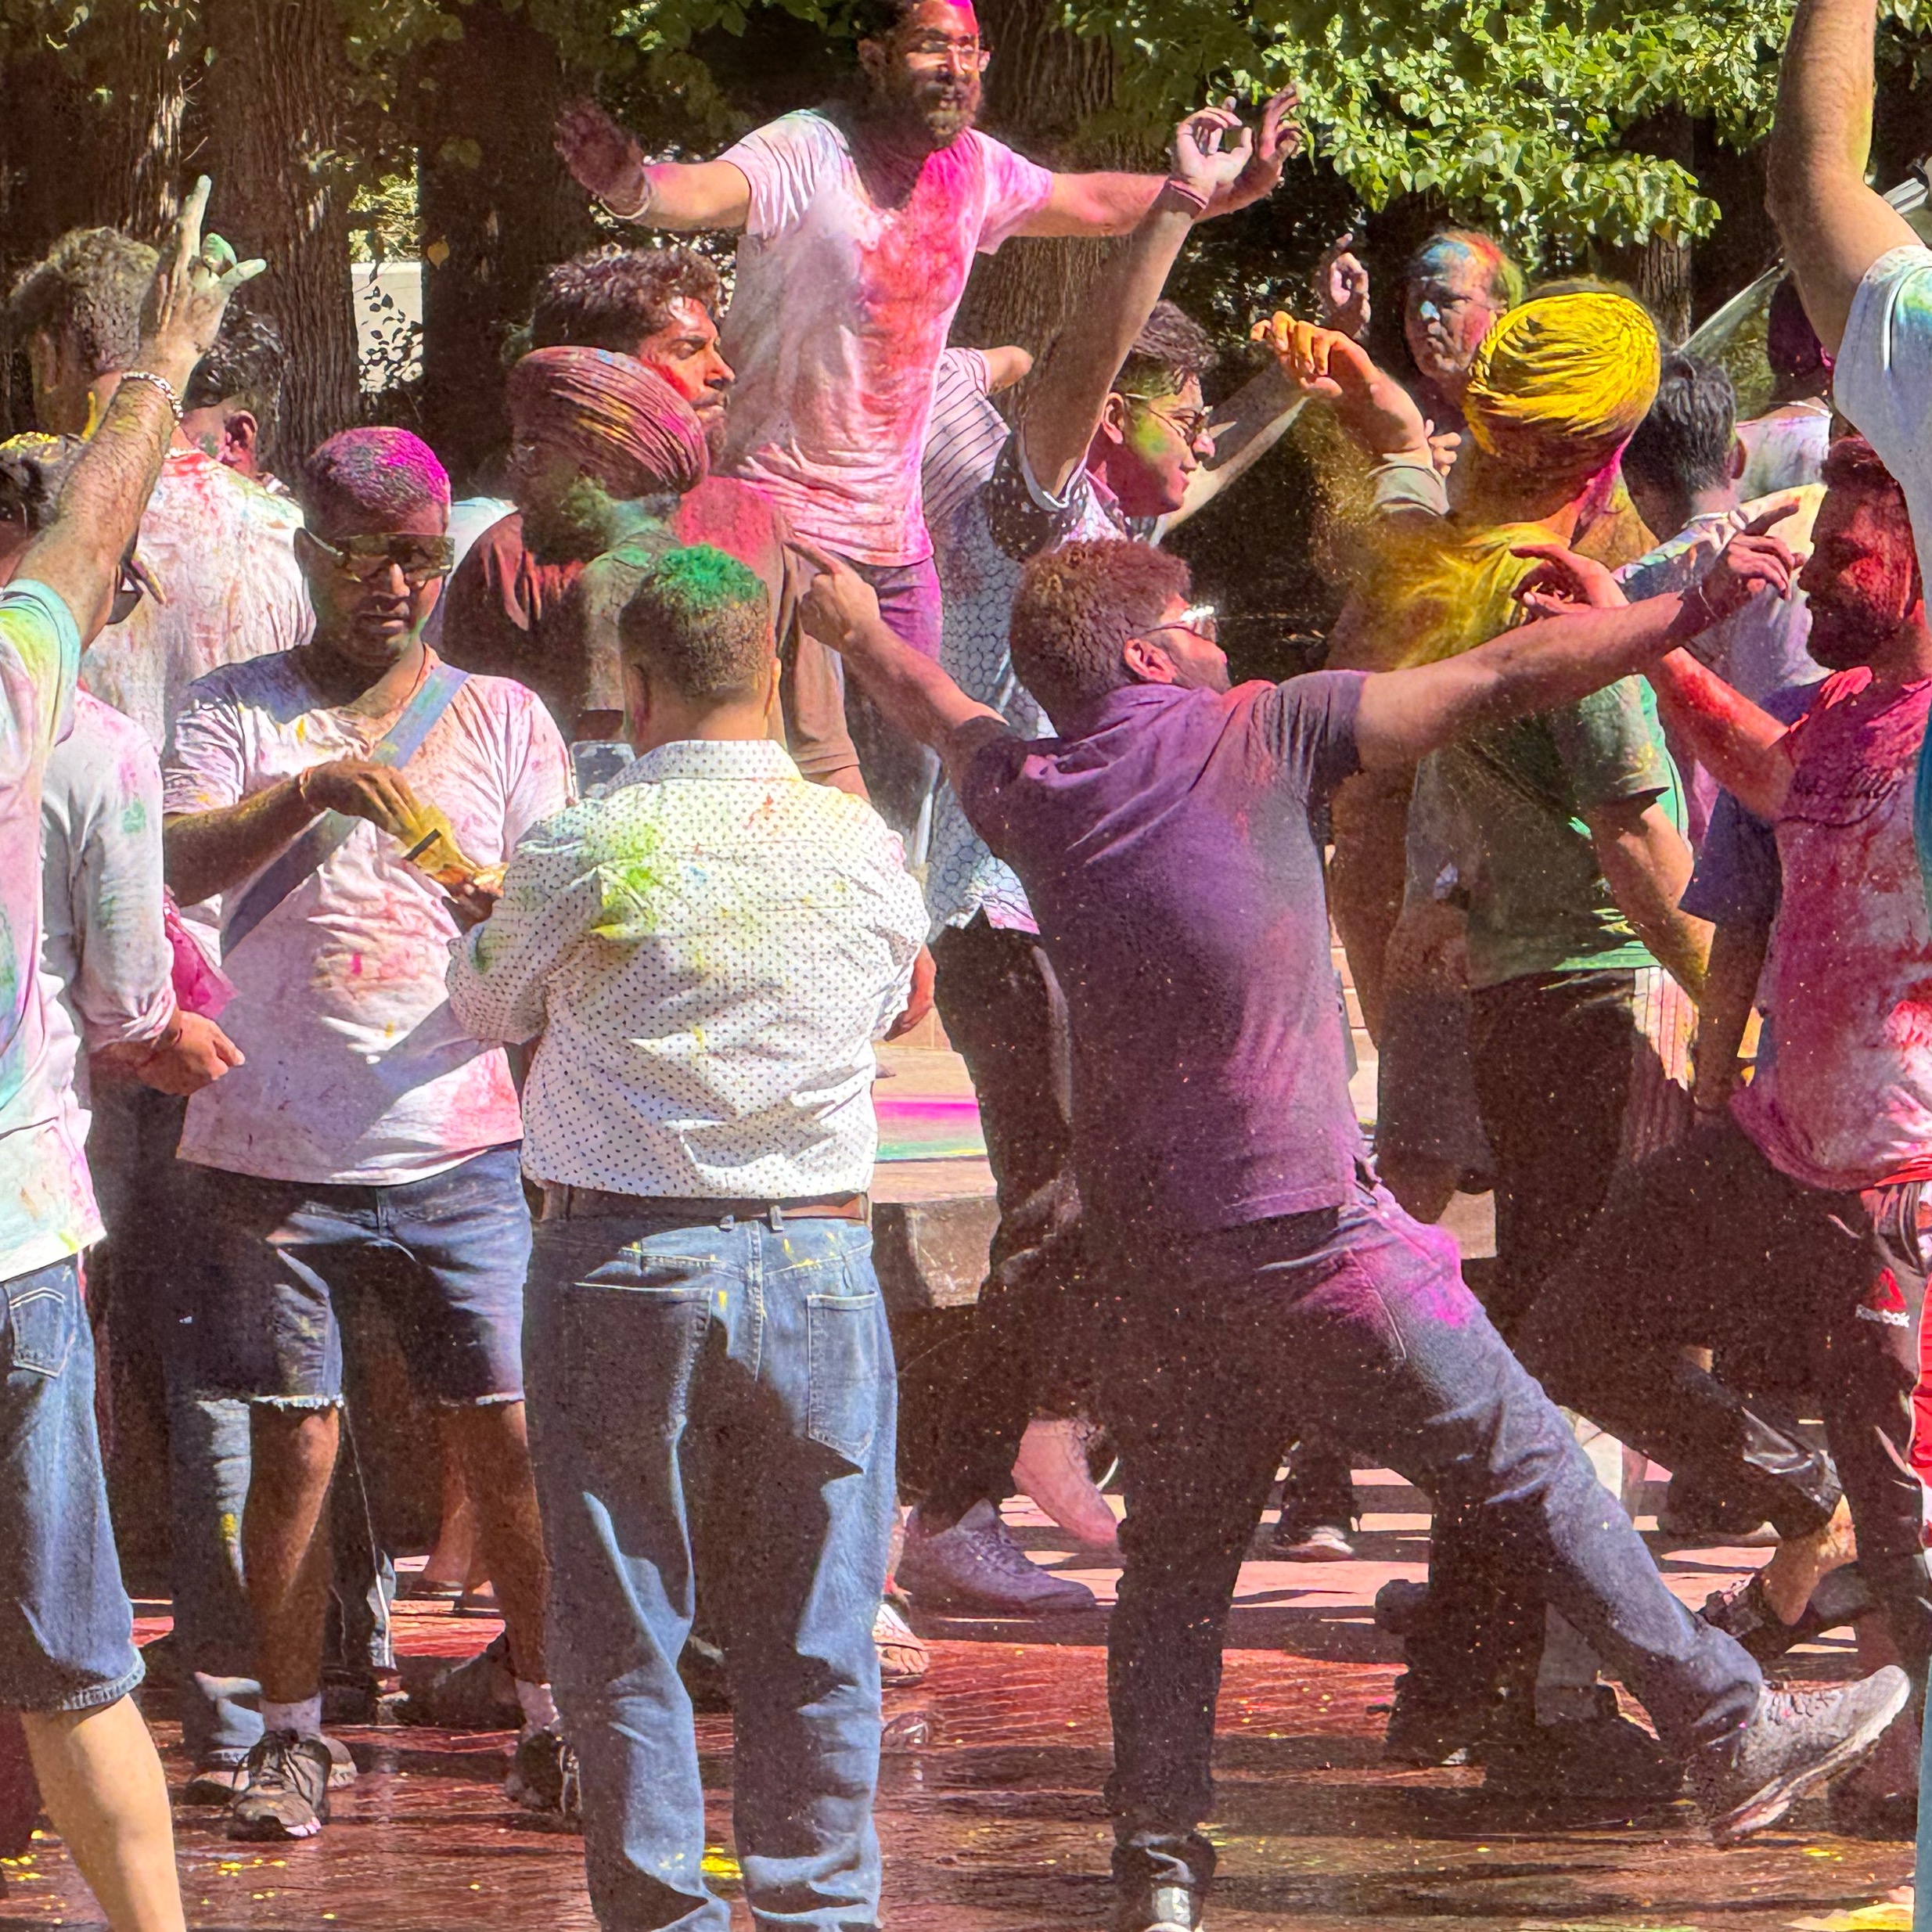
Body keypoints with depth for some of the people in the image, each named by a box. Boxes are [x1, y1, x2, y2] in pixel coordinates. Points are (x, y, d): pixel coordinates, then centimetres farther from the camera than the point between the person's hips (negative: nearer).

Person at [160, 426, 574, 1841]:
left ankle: (554, 1718, 6)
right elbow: (180, 864, -9)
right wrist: (316, 789, -25)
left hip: (460, 1141, 1)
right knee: (295, 1446, 1)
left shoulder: (503, 718, 10)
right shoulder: (241, 710, 6)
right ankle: (291, 1735, 10)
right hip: (277, 1146, -1)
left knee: (510, 1431, -4)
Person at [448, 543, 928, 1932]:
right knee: (811, 1640, 10)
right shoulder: (862, 850, -1)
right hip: (818, 1257, 2)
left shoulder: (582, 852, -9)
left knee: (624, 1634, 7)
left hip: (621, 1263, -2)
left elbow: (490, 1006, 9)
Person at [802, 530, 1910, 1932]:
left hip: (1151, 1253, 5)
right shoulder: (1251, 738, -6)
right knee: (1534, 1469, 3)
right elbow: (1502, 680, -6)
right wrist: (1693, 611, 1)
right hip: (1311, 1236, -5)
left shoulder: (1031, 797, 8)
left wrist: (859, 630, 54)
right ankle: (1732, 1734, 8)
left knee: (1175, 1562, 13)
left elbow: (949, 719, 32)